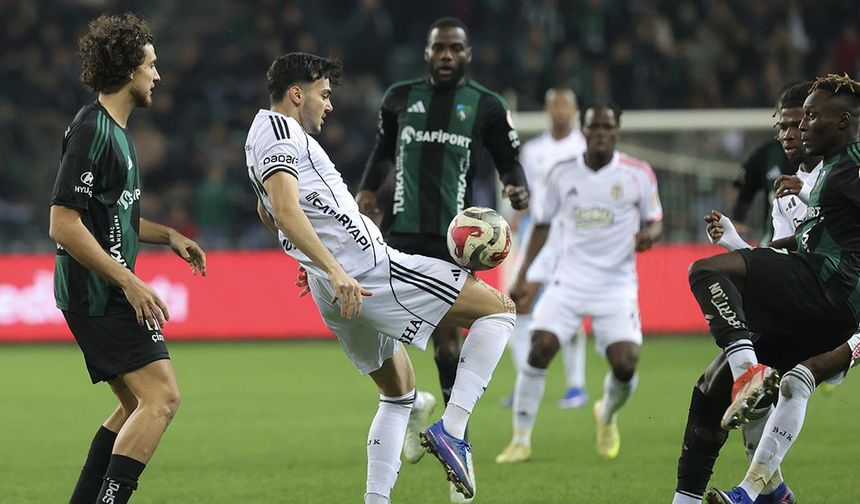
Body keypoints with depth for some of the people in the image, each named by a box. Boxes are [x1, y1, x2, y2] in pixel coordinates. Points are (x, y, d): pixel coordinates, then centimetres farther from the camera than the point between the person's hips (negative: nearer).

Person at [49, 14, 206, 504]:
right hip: (98, 292, -10)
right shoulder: (92, 131, -16)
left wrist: (167, 235, 16)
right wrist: (131, 284, -21)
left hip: (107, 293, 10)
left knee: (138, 406, 13)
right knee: (162, 396, -15)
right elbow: (64, 225, -21)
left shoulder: (115, 129, 16)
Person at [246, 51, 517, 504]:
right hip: (367, 271, -10)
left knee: (399, 392, 23)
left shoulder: (262, 136, 23)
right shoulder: (280, 131, -8)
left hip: (340, 294, 10)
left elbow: (268, 214, 42)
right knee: (499, 308, -4)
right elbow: (286, 209, -25)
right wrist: (335, 271, -34)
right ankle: (451, 430, -16)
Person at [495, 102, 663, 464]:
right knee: (540, 349, -17)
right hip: (570, 280, 1)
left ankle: (607, 415, 24)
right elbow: (543, 224, 13)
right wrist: (522, 275, 9)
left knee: (625, 365, -14)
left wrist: (649, 234, -17)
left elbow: (655, 220, 8)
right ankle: (521, 440, -3)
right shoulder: (563, 174, 3)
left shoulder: (638, 174, -2)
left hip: (617, 283, -1)